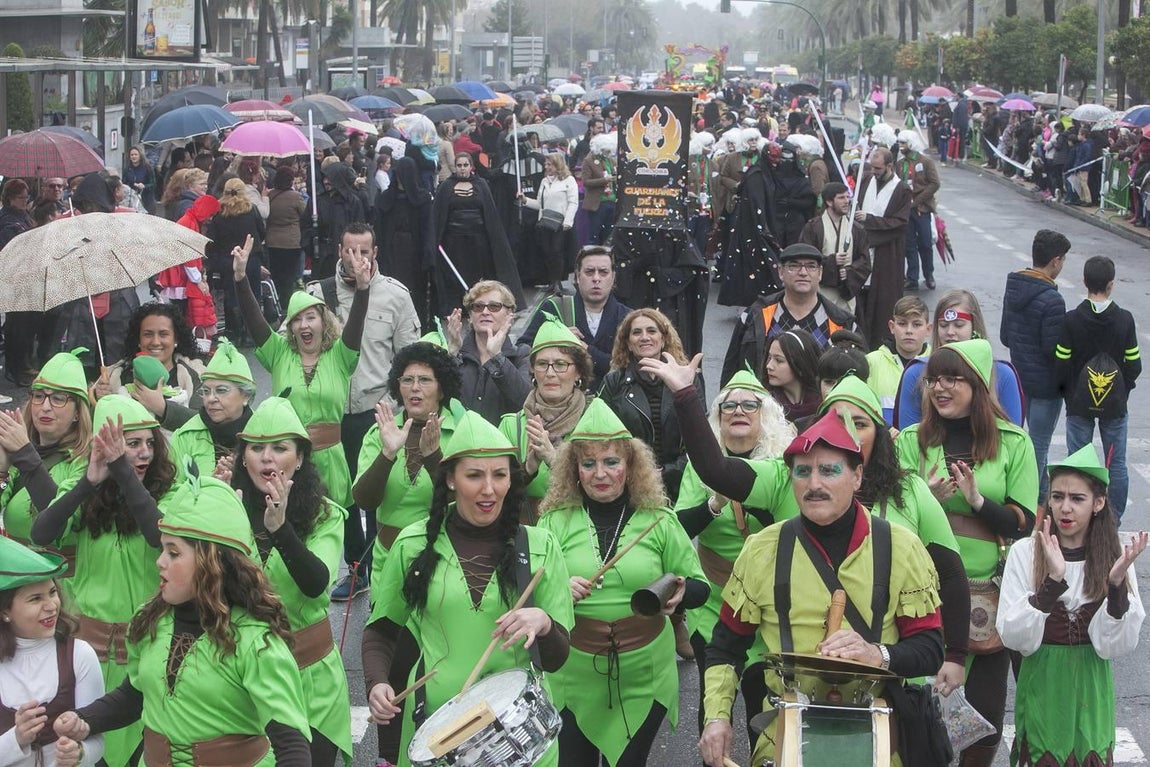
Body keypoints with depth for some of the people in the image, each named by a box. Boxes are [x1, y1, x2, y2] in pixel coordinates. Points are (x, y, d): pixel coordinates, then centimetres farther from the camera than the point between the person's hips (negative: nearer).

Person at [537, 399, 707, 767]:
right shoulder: (555, 522, -2)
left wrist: (680, 593, -19)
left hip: (644, 676, 0)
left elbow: (700, 588, 3)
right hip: (573, 676, 0)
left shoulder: (658, 520, -1)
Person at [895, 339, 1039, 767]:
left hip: (990, 592, 0)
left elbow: (1024, 524, -3)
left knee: (985, 711, 4)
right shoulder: (912, 441, 4)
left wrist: (977, 499, -18)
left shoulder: (1013, 443, 1)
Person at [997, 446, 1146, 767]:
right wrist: (1052, 581, -28)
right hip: (1042, 685, -2)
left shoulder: (1114, 557, -4)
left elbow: (1116, 645, -10)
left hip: (1091, 691, 2)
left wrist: (1116, 583, -24)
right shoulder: (1025, 552, -10)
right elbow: (1014, 637, -17)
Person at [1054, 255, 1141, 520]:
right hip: (1116, 404, 1)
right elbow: (1134, 367, -5)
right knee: (1117, 464, 10)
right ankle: (1114, 521, 13)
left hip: (1079, 403, 0)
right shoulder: (1125, 320, -10)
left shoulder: (1071, 320, -13)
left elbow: (1061, 366, -10)